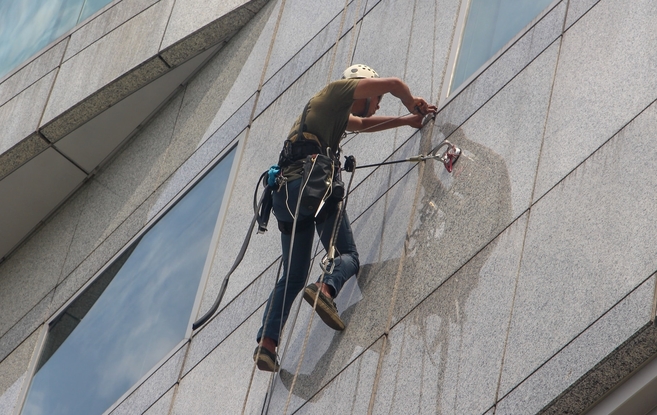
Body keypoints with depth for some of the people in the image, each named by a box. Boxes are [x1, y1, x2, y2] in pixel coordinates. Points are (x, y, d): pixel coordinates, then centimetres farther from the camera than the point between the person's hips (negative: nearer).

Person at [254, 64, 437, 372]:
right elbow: (394, 84, 6)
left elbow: (364, 124, 53)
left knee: (293, 276, 7)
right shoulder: (338, 91, 12)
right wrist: (412, 105, 26)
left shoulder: (338, 113, 36)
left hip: (283, 193, 8)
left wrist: (406, 120, 51)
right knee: (347, 254, -4)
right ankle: (326, 288, -36)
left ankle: (267, 341, -9)